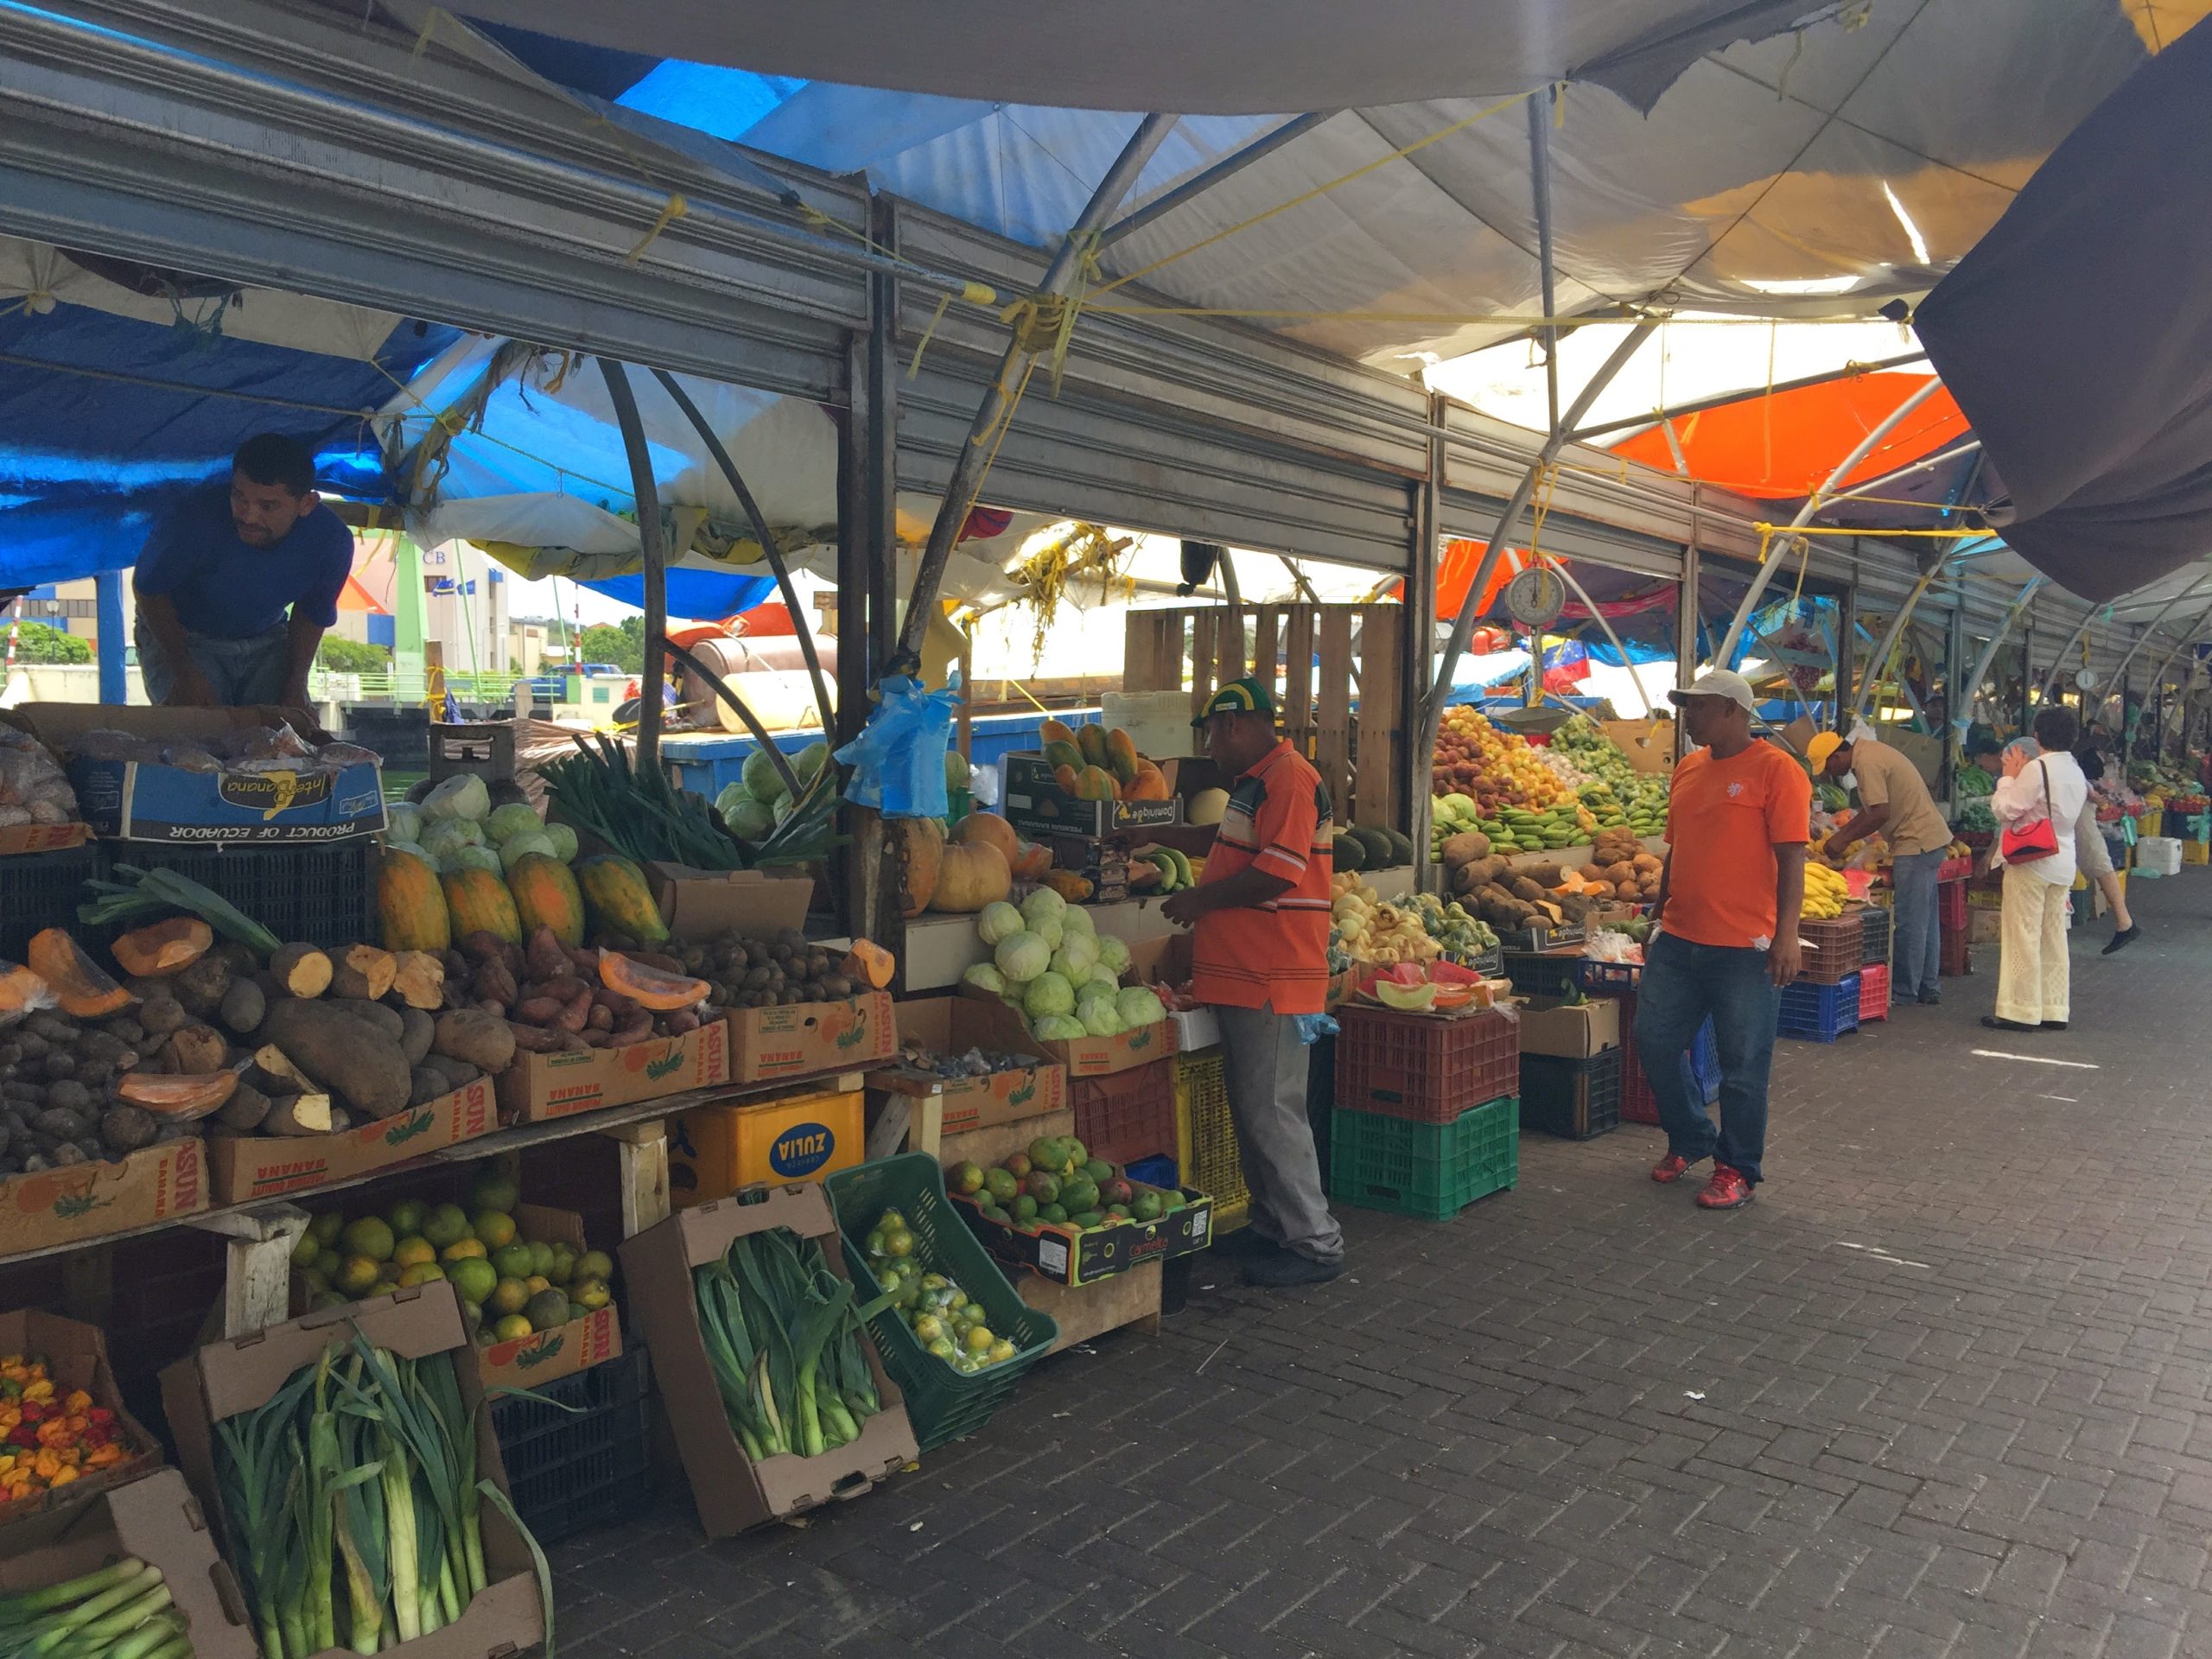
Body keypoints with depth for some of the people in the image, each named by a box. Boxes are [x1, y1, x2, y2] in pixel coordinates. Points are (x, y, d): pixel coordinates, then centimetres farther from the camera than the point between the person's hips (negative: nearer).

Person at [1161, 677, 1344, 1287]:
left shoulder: (1290, 778, -14)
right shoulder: (1255, 782, 19)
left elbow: (1278, 872, -24)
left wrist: (1201, 899, -13)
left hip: (1273, 982, -11)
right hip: (1243, 978, 11)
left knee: (1273, 1115, -6)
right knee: (1251, 1110, 16)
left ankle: (1315, 1243, 4)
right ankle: (1272, 1226, 26)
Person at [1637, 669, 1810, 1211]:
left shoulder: (1776, 770, -8)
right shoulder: (1688, 769, 12)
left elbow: (1791, 858, -12)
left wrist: (1786, 934, -18)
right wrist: (1659, 918, 19)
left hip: (1745, 947, -7)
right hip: (1678, 938, 7)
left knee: (1742, 1064, 3)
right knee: (1655, 1039, 10)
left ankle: (1738, 1170, 19)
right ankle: (1689, 1140, 31)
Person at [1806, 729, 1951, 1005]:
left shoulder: (1867, 763, -18)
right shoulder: (1869, 751, 13)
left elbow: (1880, 814, -23)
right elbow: (1871, 809, 19)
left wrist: (1843, 839, -14)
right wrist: (1840, 834, 13)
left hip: (1916, 843, -11)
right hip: (1929, 839, 11)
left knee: (1910, 922, -5)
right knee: (1925, 920, 15)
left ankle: (1904, 992, 0)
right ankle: (1929, 987, 21)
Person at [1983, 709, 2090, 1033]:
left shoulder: (2036, 769, -17)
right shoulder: (2076, 772, 9)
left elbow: (2004, 810, -16)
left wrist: (2009, 776, -3)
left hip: (2031, 861, -8)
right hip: (2063, 862, 8)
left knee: (2023, 937, -3)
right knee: (2054, 937, 12)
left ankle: (2022, 1011, 0)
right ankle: (2053, 1011, 17)